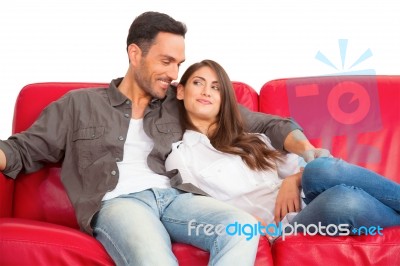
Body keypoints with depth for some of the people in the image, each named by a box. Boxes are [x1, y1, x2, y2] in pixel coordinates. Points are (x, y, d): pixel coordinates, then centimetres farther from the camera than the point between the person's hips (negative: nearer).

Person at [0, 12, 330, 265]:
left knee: (244, 227, -31)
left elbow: (256, 122, 21)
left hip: (176, 197, 3)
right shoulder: (79, 104, 19)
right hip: (119, 201, -3)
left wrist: (306, 150, 5)